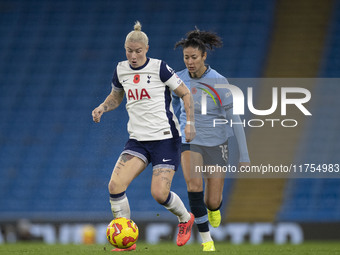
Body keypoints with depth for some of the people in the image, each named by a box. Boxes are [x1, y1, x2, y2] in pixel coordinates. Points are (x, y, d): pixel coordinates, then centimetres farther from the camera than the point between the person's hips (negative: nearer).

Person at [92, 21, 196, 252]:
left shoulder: (159, 68, -10)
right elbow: (116, 96, 23)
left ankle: (186, 219, 23)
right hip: (138, 140, 5)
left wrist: (190, 123, -14)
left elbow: (185, 94, -3)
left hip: (165, 138, -5)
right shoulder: (121, 70, 5)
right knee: (115, 185, -15)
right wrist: (102, 108, 3)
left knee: (159, 193, -12)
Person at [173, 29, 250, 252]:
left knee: (212, 202, 2)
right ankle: (206, 239, -13)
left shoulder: (219, 82, -17)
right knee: (194, 185, -26)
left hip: (215, 143, -2)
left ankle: (214, 207, 42)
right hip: (190, 140, 2)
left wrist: (244, 157, -15)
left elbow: (235, 120, -13)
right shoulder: (179, 79, -6)